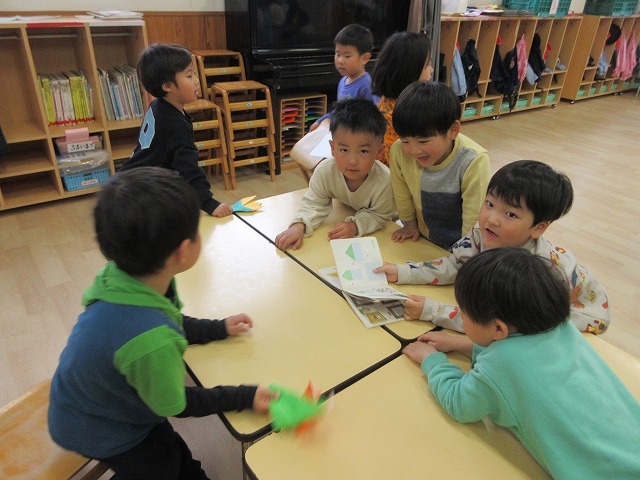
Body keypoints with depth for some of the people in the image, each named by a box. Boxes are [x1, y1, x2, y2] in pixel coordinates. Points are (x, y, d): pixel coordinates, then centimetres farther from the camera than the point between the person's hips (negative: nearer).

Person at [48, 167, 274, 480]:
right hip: (101, 431, -6)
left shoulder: (122, 276, -23)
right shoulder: (152, 342, -47)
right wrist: (245, 398, -17)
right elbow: (176, 405, -24)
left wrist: (218, 329, 5)